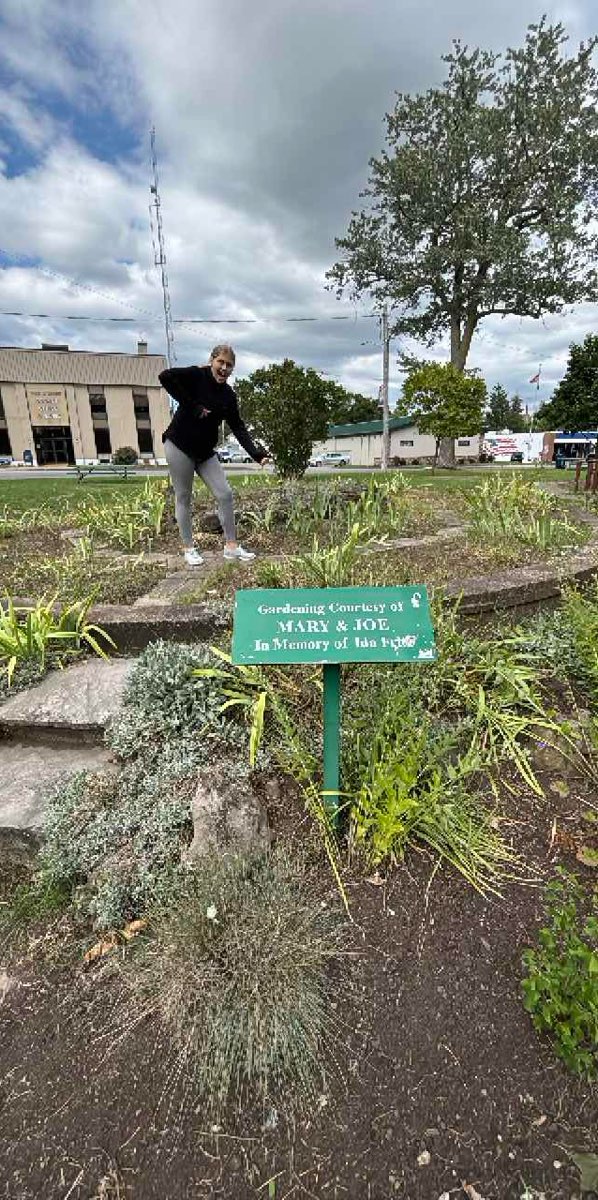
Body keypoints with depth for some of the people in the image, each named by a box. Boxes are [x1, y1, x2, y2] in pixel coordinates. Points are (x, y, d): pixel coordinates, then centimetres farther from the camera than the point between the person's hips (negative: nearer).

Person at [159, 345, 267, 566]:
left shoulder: (228, 395, 5)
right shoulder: (196, 376, -9)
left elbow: (238, 427, 0)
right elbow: (166, 376, -22)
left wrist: (256, 453, -13)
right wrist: (191, 405, -21)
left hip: (205, 451, 5)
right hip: (179, 446, -5)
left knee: (225, 494, -3)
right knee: (183, 498, 2)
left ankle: (231, 546, 8)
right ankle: (188, 549, 14)